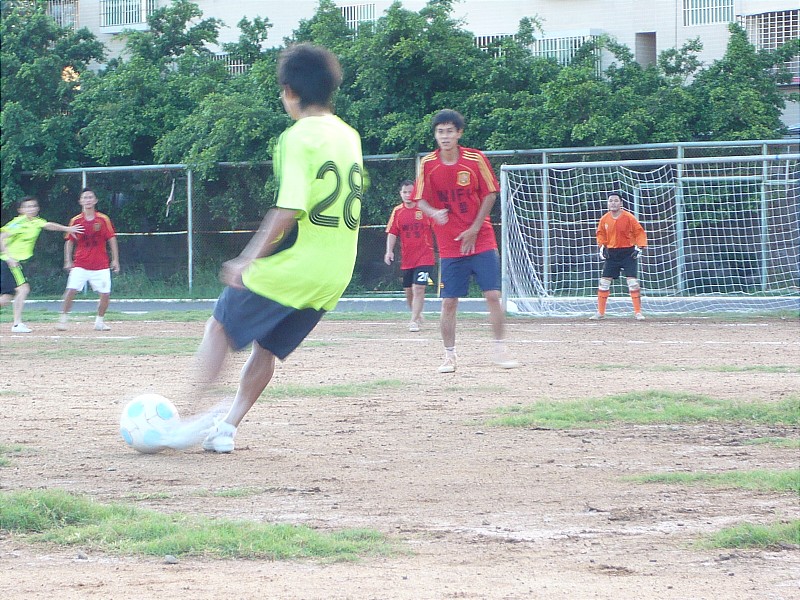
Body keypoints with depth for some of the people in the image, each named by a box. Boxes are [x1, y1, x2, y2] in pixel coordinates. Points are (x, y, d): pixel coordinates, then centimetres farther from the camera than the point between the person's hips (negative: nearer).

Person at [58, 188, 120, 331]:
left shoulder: (103, 219, 0)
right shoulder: (75, 221, 2)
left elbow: (112, 239, 4)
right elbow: (69, 241, 8)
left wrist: (115, 260, 1)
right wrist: (68, 261, 0)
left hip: (101, 264, 1)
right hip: (80, 264, -1)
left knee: (105, 294, -3)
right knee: (71, 290, -15)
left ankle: (99, 321, 17)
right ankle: (63, 319, -5)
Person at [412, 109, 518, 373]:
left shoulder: (475, 159, -6)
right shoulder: (428, 164, -4)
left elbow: (490, 194, 1)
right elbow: (421, 200, 2)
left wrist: (474, 229, -6)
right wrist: (434, 213, -21)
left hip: (481, 240, -1)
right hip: (449, 246, 1)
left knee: (493, 295, -6)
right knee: (449, 302, -1)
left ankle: (500, 350, 6)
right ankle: (449, 355, 11)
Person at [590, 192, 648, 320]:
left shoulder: (628, 217, -12)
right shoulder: (604, 219, 0)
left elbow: (639, 232, -6)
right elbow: (601, 233, 16)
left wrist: (639, 247, -16)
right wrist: (602, 246, 3)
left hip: (628, 252, -4)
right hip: (611, 253, 4)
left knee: (633, 281, -10)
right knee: (604, 282, 2)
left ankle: (638, 312, -3)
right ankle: (600, 312, 11)